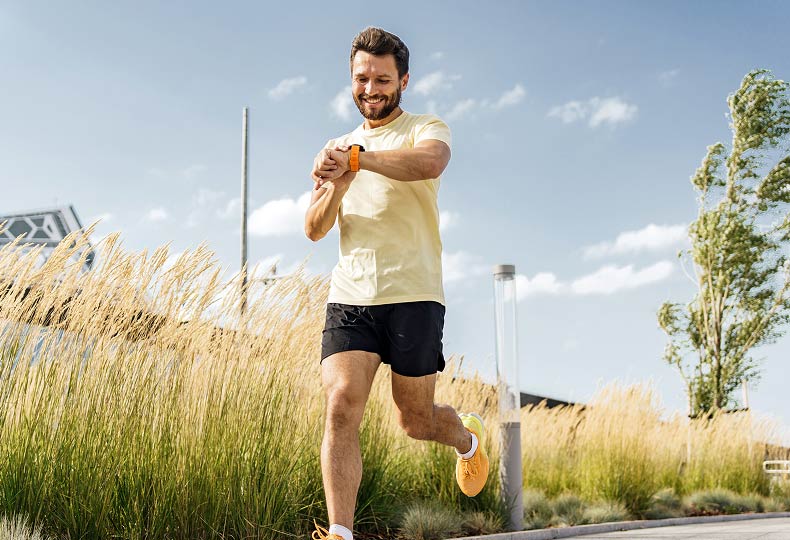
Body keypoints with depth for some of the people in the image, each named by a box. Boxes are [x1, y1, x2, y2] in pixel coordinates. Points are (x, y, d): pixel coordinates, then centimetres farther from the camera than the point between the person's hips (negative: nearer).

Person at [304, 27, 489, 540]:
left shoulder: (425, 128, 4)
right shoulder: (340, 147, 20)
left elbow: (430, 162, -23)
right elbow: (314, 230, 12)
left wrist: (355, 157, -28)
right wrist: (337, 186, -7)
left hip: (412, 295, -4)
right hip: (349, 296, 4)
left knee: (417, 420, 6)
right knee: (342, 405, -15)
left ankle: (469, 437, 40)